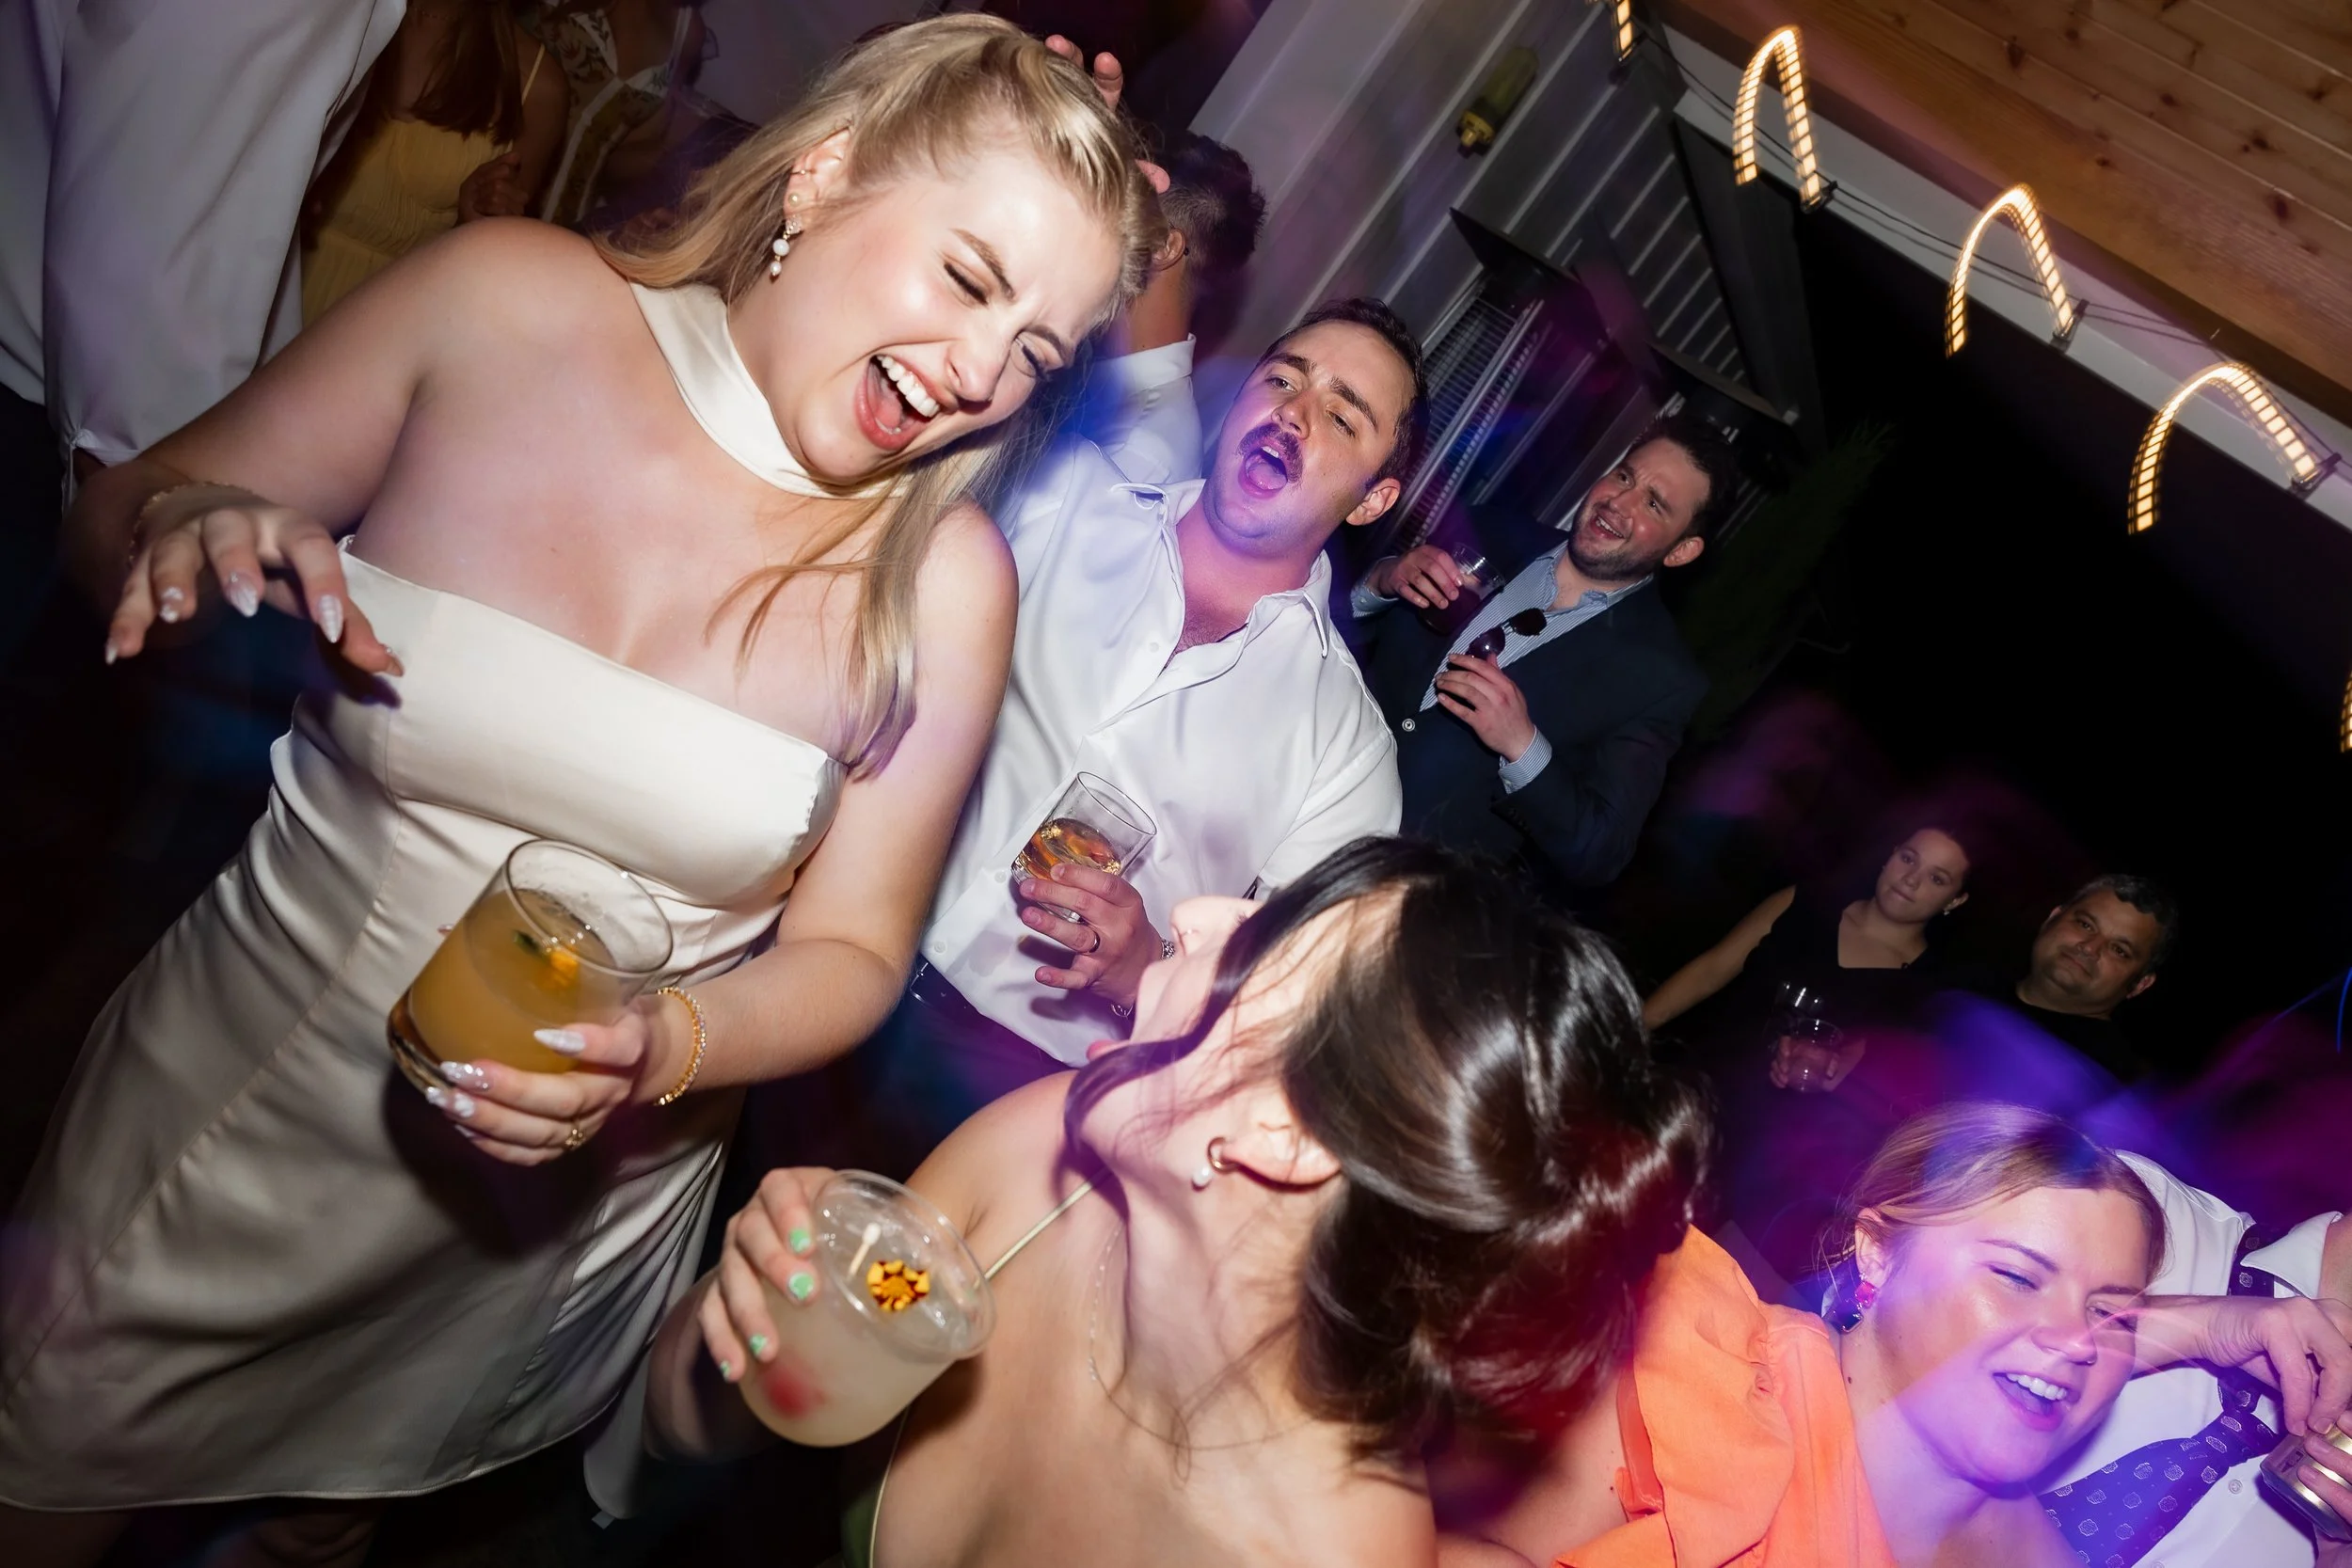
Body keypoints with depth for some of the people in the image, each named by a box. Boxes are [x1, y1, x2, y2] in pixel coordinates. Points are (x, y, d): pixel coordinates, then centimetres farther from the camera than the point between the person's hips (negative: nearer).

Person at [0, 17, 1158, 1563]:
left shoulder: (944, 581, -19)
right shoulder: (509, 301, -17)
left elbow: (849, 953, -11)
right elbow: (131, 504, -4)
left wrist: (659, 1048, -29)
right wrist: (194, 529, -26)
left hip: (564, 1196, 0)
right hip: (224, 1094, 1)